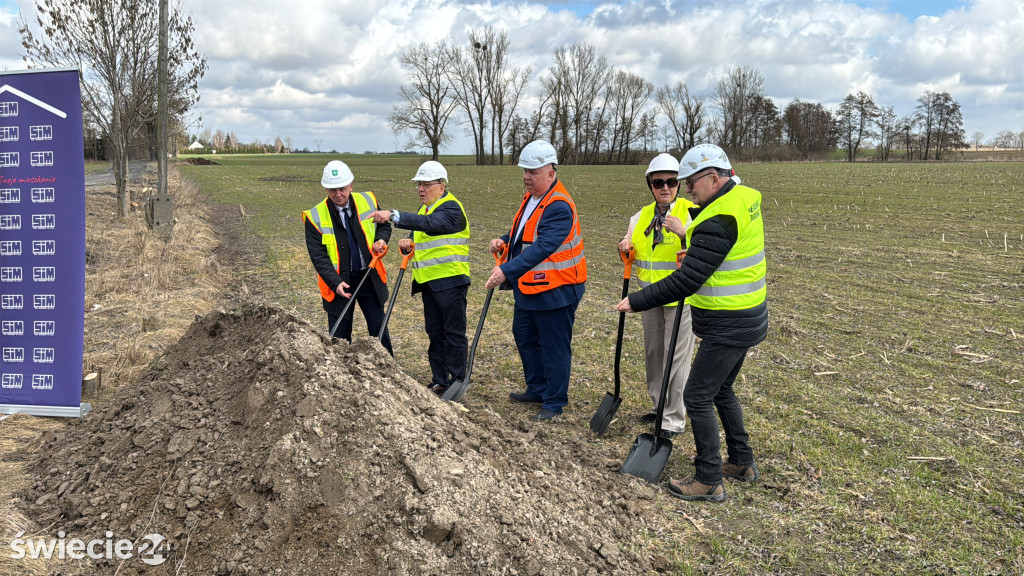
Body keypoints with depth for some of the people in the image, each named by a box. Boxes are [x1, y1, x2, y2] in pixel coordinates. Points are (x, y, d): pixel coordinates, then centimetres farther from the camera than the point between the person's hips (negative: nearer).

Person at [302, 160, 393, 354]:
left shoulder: (367, 201, -3)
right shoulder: (315, 217, -11)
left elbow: (384, 225, 15)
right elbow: (318, 256, -13)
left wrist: (381, 240, -8)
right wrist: (335, 283, -25)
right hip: (337, 282, -2)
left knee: (379, 330, 10)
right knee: (339, 337, 7)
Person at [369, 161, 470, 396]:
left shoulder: (451, 208, -13)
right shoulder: (426, 208, 18)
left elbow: (428, 223, -31)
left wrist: (393, 216, -40)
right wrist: (409, 243, -1)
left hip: (450, 281, -9)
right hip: (429, 282, 9)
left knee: (454, 333, -2)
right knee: (435, 333, 13)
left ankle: (457, 382, 6)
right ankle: (439, 381, 21)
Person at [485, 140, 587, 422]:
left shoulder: (559, 207, -23)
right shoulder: (531, 197, 8)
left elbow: (542, 247, -33)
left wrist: (507, 270, -38)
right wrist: (504, 241, 4)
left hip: (555, 291, -10)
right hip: (528, 287, 10)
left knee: (554, 347, 2)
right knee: (524, 337, 21)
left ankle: (555, 401, 17)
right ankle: (537, 389, 38)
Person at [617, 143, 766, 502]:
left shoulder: (717, 223, -25)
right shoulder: (744, 197, 5)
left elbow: (685, 282, -27)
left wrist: (636, 302, -21)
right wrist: (696, 253, 12)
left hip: (727, 328, -10)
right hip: (744, 321, 10)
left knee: (698, 397, -2)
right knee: (721, 391, 22)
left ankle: (708, 481, 8)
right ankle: (743, 463, 34)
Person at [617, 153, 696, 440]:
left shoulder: (691, 213, -10)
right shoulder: (642, 216, 8)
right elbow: (631, 246, 23)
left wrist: (684, 233, -30)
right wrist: (626, 245, 0)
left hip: (681, 298, -6)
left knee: (676, 358, -2)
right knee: (653, 353, 16)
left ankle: (674, 418, 10)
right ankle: (659, 405, 33)